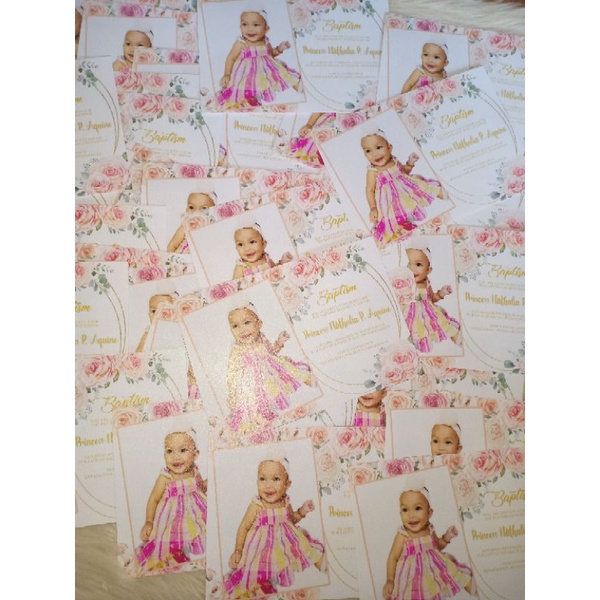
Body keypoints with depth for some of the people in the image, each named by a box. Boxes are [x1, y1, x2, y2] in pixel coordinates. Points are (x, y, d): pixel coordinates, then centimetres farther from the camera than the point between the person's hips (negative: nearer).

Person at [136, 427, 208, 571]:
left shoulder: (194, 472, -9)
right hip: (173, 521, -4)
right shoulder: (165, 478, -22)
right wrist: (148, 522, -11)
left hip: (195, 517, 4)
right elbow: (153, 499, -10)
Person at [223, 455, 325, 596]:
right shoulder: (257, 506, -22)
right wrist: (238, 551, -18)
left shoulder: (285, 503, -8)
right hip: (263, 548, -4)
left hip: (285, 542, 5)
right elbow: (244, 527, -12)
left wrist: (301, 512, -4)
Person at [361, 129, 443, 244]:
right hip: (391, 203, -5)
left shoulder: (394, 161, 0)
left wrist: (410, 163, -1)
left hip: (407, 190, 5)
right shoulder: (372, 172, -15)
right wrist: (373, 208, -21)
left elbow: (405, 171, 20)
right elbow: (370, 190, -11)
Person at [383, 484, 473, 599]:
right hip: (414, 580, -4)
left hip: (434, 570, 4)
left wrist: (445, 538, -5)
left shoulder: (429, 530, -8)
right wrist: (390, 581, -18)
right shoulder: (403, 536, -22)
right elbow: (393, 558, -14)